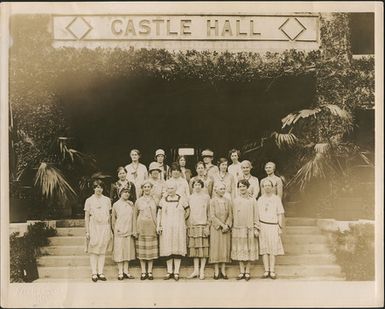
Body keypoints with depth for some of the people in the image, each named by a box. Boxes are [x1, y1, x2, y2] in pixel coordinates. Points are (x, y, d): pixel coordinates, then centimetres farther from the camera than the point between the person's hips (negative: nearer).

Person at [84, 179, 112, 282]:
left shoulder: (107, 200, 9)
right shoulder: (89, 200, 2)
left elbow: (109, 215, 13)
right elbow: (86, 217, 3)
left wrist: (110, 230, 10)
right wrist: (87, 231, -1)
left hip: (104, 227, 2)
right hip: (94, 227, -2)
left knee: (103, 250, 2)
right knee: (93, 250, -3)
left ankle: (100, 272, 6)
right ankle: (94, 273, 0)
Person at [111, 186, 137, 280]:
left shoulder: (131, 204, 7)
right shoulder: (116, 204, -1)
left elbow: (134, 218, 8)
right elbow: (113, 219, 7)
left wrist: (134, 231, 4)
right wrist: (115, 230, 6)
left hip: (129, 231, 4)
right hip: (119, 231, -3)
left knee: (128, 250, 7)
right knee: (119, 251, -2)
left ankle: (126, 271, 15)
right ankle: (120, 272, 3)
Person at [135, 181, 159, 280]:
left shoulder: (154, 200, 8)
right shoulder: (139, 201, 6)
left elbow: (157, 214, 13)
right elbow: (135, 215, 11)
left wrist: (158, 226, 6)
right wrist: (135, 228, 5)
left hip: (152, 227, 1)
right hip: (141, 226, -1)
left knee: (151, 249, 1)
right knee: (142, 250, 0)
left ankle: (150, 272, 8)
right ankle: (143, 272, 7)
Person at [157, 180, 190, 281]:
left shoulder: (182, 199, 0)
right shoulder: (163, 200, 5)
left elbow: (187, 211, 10)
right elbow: (159, 214, 7)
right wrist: (158, 226, 0)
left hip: (178, 228, -2)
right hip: (166, 229, 2)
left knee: (177, 249, -1)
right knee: (168, 250, 4)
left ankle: (176, 272, 6)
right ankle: (169, 272, 13)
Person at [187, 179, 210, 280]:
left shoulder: (206, 197, 2)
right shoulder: (190, 198, 11)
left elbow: (209, 212, 2)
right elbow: (188, 212, 15)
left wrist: (208, 225, -5)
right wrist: (188, 224, 7)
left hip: (203, 224, -3)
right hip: (193, 225, 3)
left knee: (203, 248, -3)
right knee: (194, 248, 3)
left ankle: (202, 270, 2)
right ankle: (196, 270, 9)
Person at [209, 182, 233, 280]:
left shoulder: (227, 201, 7)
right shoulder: (212, 201, -3)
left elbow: (230, 215, 4)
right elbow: (212, 216, -9)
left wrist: (227, 225, -11)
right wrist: (222, 225, -15)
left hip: (226, 227, 3)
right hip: (215, 228, -3)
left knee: (225, 248, 3)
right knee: (216, 248, -1)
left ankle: (223, 270, 9)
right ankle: (216, 271, 5)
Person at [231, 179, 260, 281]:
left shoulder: (252, 200, 3)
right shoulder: (235, 200, 7)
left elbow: (256, 215, 4)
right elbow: (233, 215, 9)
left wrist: (256, 228, -2)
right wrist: (232, 227, 5)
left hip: (249, 228, -1)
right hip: (238, 228, 1)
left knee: (249, 250, 1)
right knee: (239, 250, 4)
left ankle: (247, 272, 9)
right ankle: (241, 272, 11)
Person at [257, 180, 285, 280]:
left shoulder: (276, 198, 5)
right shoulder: (260, 199, 9)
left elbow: (280, 214, 6)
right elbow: (257, 214, 11)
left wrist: (280, 227, 0)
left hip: (273, 226, -1)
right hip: (262, 225, 2)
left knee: (273, 249, -2)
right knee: (264, 248, 1)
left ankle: (272, 271, 3)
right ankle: (266, 270, 7)